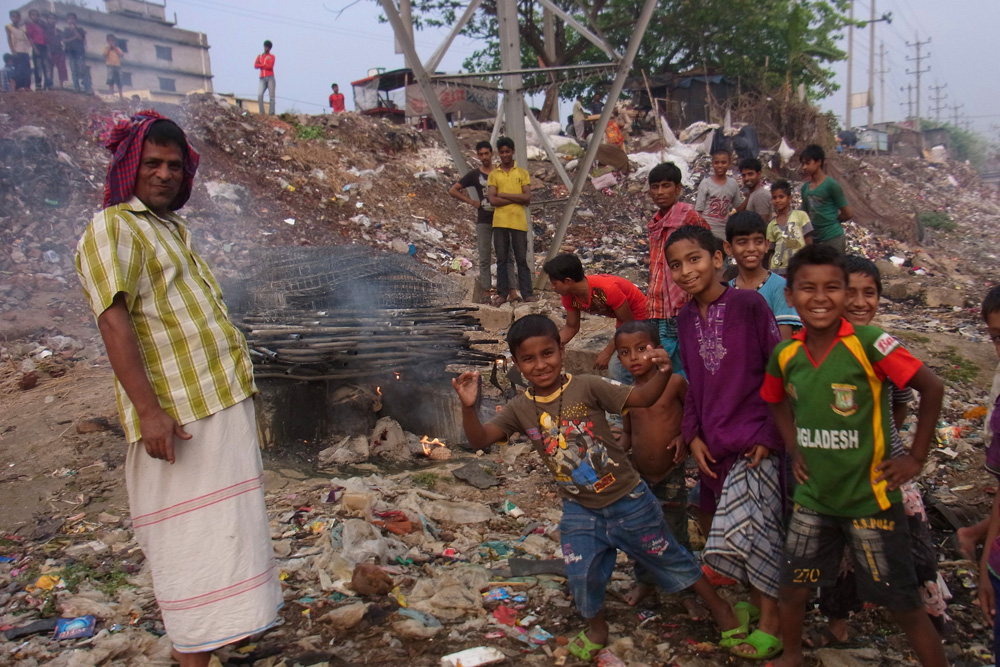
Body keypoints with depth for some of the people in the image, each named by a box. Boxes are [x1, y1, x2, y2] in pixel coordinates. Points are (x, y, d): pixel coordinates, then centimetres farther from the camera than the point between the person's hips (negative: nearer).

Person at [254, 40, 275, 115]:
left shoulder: (271, 56, 8)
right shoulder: (259, 56, 18)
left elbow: (270, 66, -7)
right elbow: (255, 66, 4)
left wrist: (261, 65, 0)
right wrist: (265, 65, -6)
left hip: (270, 78, -3)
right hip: (262, 78, 3)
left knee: (271, 96, -7)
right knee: (259, 95, -14)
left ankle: (271, 113, -10)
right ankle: (261, 112, -14)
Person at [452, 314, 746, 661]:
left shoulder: (587, 387, -18)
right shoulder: (520, 409, -8)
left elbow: (642, 398, -18)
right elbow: (480, 440, -14)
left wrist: (662, 373, -38)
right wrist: (469, 407, -33)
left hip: (627, 498, -2)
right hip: (579, 510, 3)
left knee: (667, 555, 13)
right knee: (582, 575, 8)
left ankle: (718, 605, 37)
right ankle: (597, 629, 38)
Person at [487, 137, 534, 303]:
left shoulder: (522, 173, 8)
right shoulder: (493, 175, 9)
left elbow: (527, 197, -4)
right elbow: (493, 200, -4)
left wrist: (503, 195, -7)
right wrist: (517, 199, -7)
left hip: (519, 221, -1)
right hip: (500, 222, 1)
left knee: (522, 259, 1)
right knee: (501, 259, 3)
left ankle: (527, 293, 4)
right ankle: (503, 293, 9)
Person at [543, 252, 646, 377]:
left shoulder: (608, 288, -35)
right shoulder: (568, 295, -12)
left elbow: (628, 323, -24)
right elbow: (571, 327, 0)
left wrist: (607, 352, -23)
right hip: (624, 321, 7)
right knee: (616, 371, 5)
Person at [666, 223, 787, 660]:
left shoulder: (749, 304, -12)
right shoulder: (685, 319, 6)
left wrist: (770, 434, -12)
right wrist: (693, 435, 3)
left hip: (754, 439, -6)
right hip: (713, 441, 6)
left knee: (749, 526, -8)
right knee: (713, 522, 13)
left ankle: (770, 624, 12)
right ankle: (755, 600, 35)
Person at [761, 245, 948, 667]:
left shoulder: (868, 343, -20)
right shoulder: (785, 354, -5)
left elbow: (931, 388, -14)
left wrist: (916, 458, -11)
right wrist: (795, 450, 5)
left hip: (870, 497, -4)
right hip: (813, 497, 4)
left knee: (904, 605, 8)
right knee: (793, 588, 15)